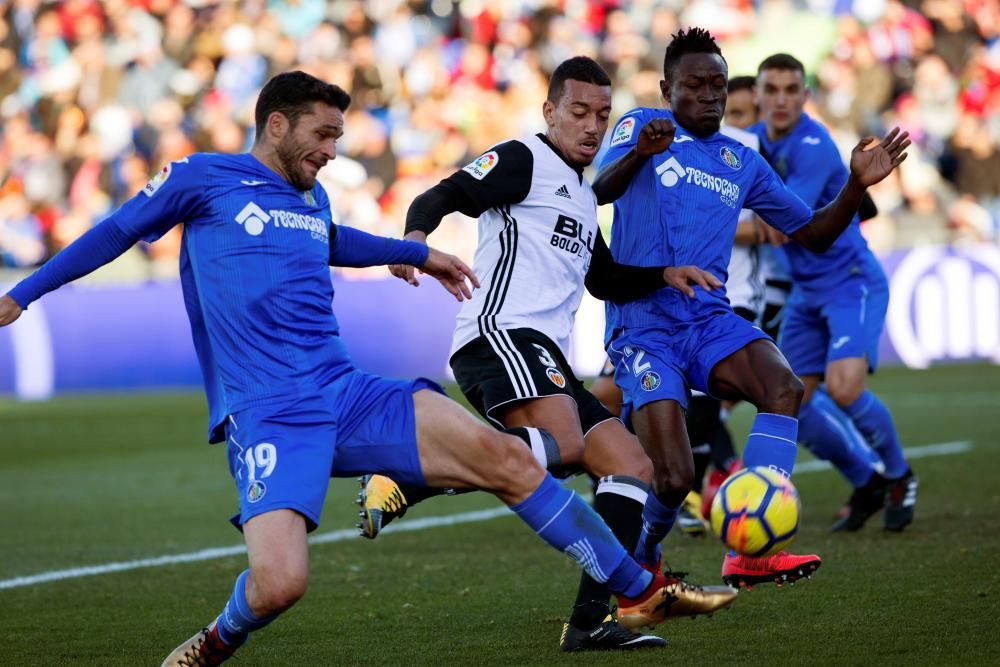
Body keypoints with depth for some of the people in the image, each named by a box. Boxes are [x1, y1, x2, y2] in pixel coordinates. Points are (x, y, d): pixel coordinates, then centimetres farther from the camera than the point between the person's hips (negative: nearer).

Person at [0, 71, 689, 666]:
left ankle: (639, 592, -3)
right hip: (268, 418, -6)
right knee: (279, 583, -29)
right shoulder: (203, 177, 1)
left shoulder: (313, 198, 19)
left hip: (349, 393, 6)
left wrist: (421, 254, 49)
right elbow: (115, 233, 12)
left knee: (504, 456, -10)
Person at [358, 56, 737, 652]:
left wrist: (663, 274, 24)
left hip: (547, 364, 9)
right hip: (501, 335, -9)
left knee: (633, 465, 2)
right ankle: (403, 482, -27)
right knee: (564, 446, -33)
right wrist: (417, 234, -34)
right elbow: (445, 196, -13)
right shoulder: (524, 161, 1)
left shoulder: (584, 197, 29)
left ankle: (593, 619, -4)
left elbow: (605, 280, 41)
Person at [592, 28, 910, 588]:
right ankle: (640, 562, 18)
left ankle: (750, 553, -30)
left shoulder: (743, 163, 17)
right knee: (674, 479, -17)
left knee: (784, 387, -28)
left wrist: (858, 184, 3)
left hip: (710, 319, 4)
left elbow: (813, 233, 20)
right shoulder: (642, 127, 2)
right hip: (643, 326, -4)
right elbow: (598, 192, -17)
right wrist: (639, 153, -38)